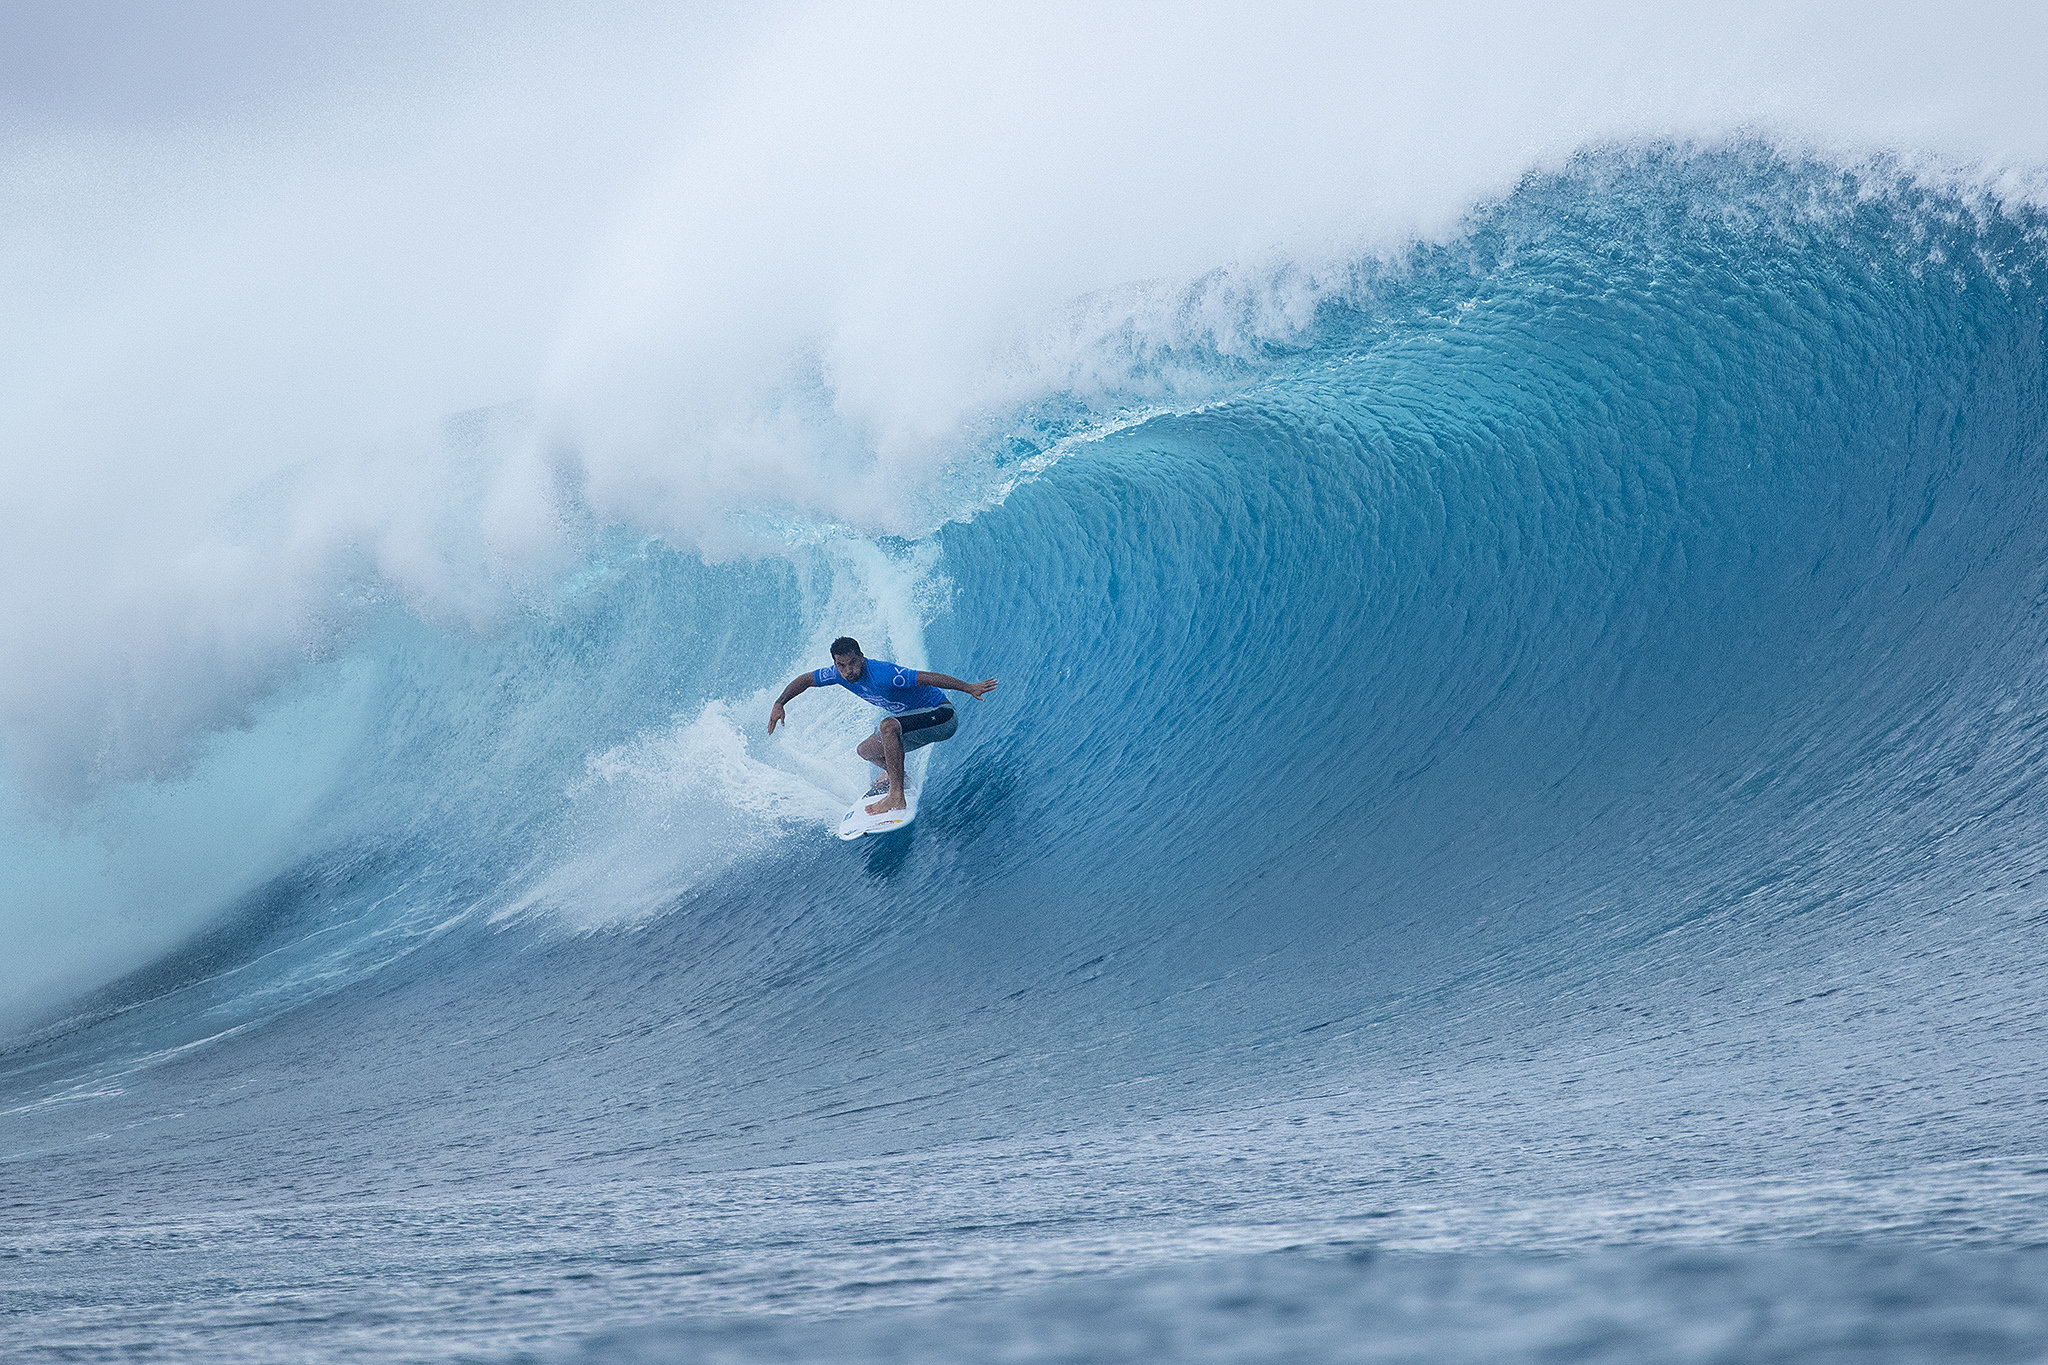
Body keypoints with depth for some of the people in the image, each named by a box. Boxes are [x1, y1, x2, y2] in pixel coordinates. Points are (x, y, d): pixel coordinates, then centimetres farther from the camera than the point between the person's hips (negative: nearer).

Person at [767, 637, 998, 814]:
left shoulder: (882, 675, -30)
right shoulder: (840, 674, -7)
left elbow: (929, 678, -31)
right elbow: (805, 680, 9)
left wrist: (969, 688, -33)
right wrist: (779, 704, -3)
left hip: (942, 717, -9)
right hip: (914, 722, 9)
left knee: (888, 726, -34)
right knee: (866, 751, 14)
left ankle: (897, 797, -33)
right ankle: (895, 774, 46)